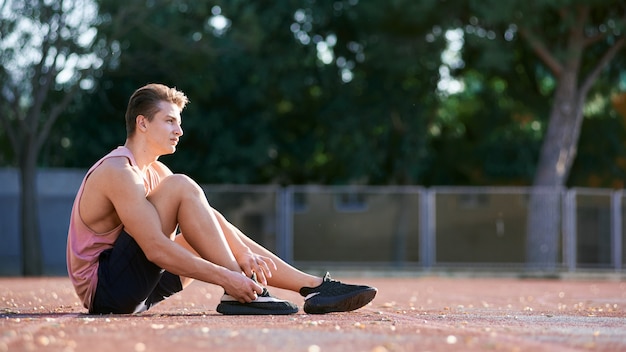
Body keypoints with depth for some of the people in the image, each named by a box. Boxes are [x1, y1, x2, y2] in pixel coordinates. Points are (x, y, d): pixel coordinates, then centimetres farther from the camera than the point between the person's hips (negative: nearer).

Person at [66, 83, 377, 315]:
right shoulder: (118, 172, -17)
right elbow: (157, 249, -27)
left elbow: (207, 217, 5)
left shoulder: (154, 172, 14)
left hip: (132, 290, 10)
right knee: (182, 187, -19)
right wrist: (227, 278, -28)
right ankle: (238, 294, -22)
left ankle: (315, 286, 4)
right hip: (105, 287, -10)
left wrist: (246, 255, -13)